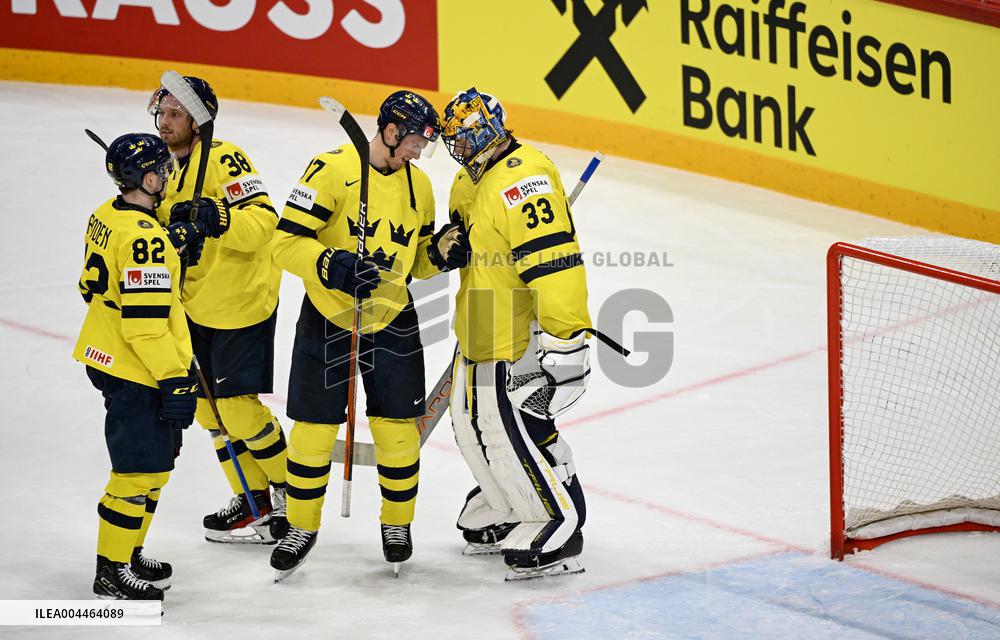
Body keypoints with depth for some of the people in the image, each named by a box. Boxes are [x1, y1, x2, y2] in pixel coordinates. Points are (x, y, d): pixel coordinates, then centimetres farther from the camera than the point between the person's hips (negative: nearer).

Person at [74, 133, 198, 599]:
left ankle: (127, 555, 31)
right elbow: (145, 325, -26)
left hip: (106, 359, 10)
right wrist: (175, 381, -22)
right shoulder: (144, 237, -24)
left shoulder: (106, 217, 6)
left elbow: (93, 288, 18)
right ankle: (112, 571, 8)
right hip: (135, 373, -10)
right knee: (142, 469, -1)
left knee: (156, 457, 20)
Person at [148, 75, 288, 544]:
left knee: (238, 405, -7)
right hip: (197, 307, 9)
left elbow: (263, 221, -29)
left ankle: (291, 493, 13)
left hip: (242, 303, -9)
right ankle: (254, 499, 23)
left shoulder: (223, 159, -18)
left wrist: (217, 219, -42)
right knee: (208, 405, 11)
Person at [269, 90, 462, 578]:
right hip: (327, 318, -4)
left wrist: (438, 253, -9)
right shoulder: (332, 170, -16)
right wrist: (333, 266, -33)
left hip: (392, 322, 4)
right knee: (313, 428, 2)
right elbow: (287, 241, -19)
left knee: (396, 428, 4)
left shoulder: (418, 184, 4)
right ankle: (302, 528, 21)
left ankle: (397, 522, 26)